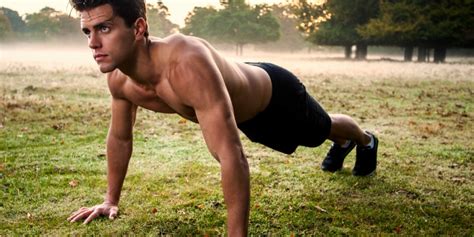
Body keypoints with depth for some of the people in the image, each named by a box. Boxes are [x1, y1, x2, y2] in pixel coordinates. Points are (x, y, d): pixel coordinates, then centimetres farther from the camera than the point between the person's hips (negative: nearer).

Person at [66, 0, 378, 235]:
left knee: (321, 130, 28)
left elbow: (231, 157, -54)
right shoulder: (119, 79, -26)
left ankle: (366, 141, 64)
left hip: (276, 94, -6)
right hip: (245, 111, 6)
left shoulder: (186, 65, -51)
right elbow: (120, 137, -6)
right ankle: (343, 144, 71)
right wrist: (111, 200, 0)